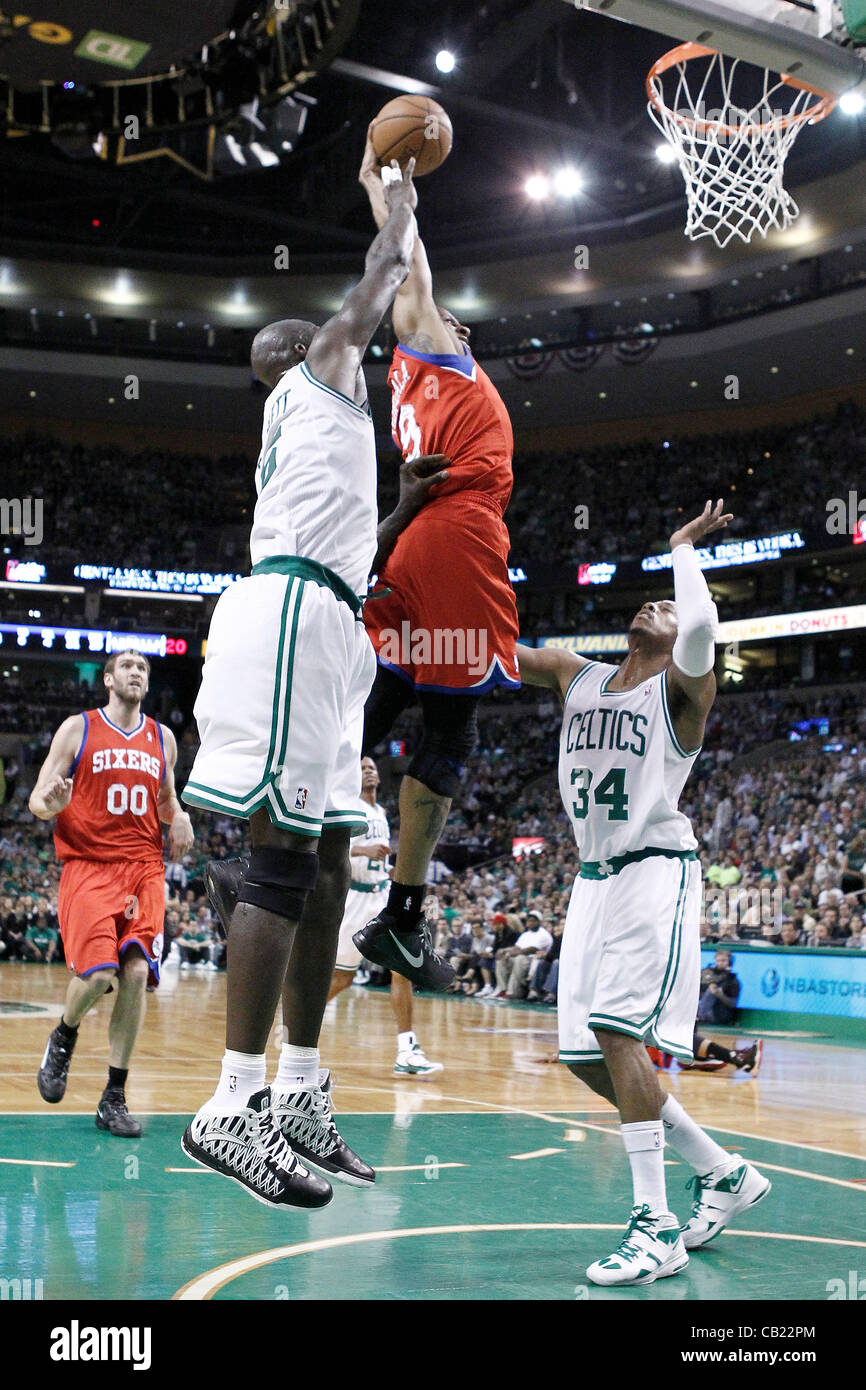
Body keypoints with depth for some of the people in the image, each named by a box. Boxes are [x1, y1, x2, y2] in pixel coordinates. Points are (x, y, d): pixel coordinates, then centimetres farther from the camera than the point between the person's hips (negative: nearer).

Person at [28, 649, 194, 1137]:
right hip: (88, 866, -3)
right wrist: (51, 804, -21)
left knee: (137, 973, -10)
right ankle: (64, 1037, 18)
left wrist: (178, 816, 3)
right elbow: (38, 798, 3)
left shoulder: (163, 738, 14)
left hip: (145, 869, 3)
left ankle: (114, 1098, 1)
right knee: (98, 973, -18)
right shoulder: (78, 728, 3)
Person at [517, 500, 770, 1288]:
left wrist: (683, 547, -8)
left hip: (656, 871, -7)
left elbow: (702, 625, -24)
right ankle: (723, 1174, 21)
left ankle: (656, 1228, -13)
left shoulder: (681, 687, -2)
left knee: (618, 1030, -20)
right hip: (595, 877, 7)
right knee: (586, 1054, 5)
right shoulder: (576, 677, 15)